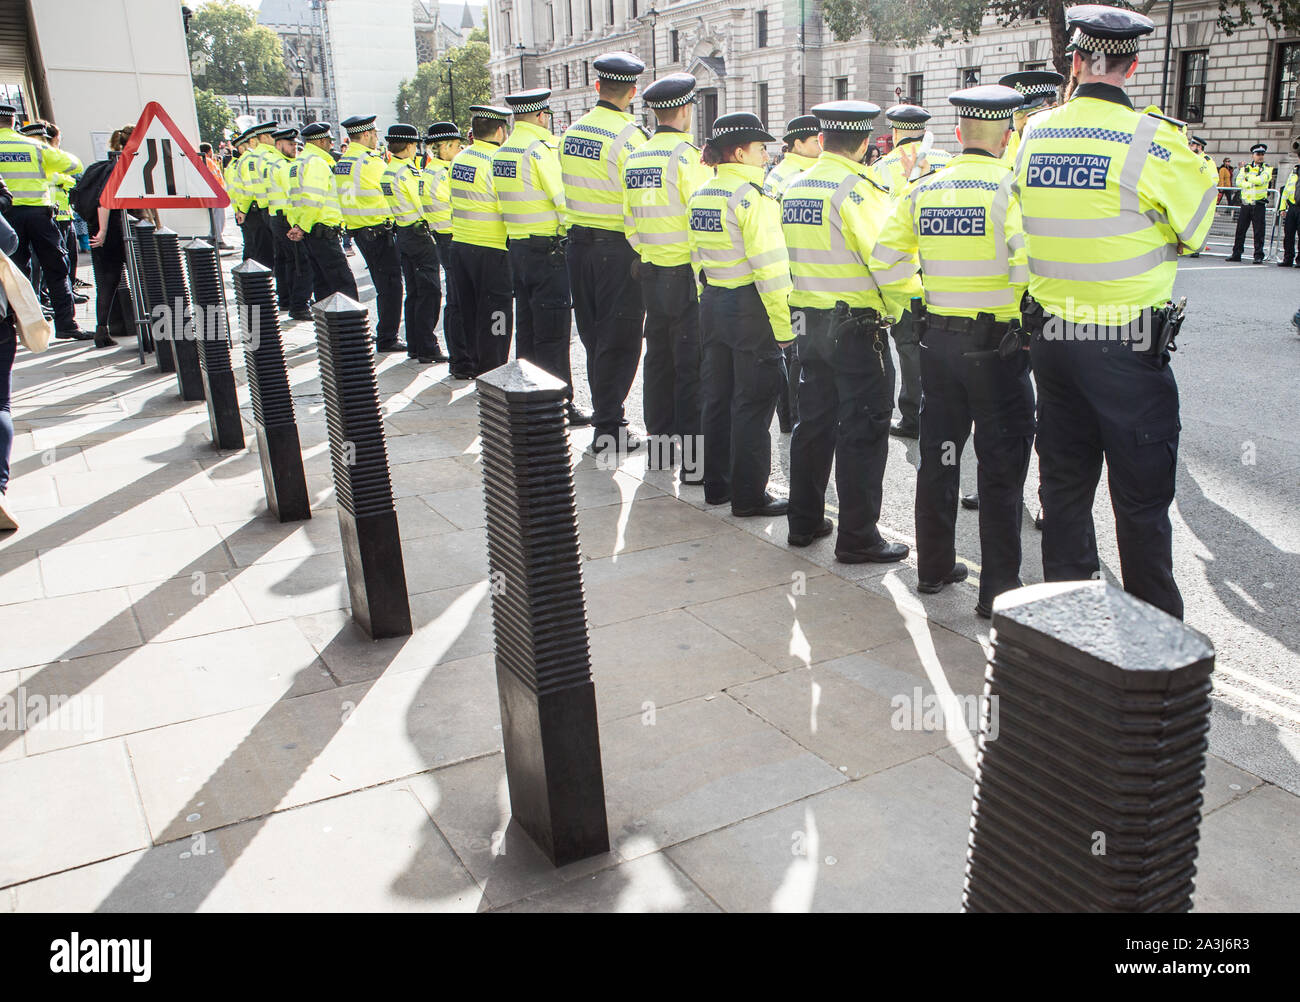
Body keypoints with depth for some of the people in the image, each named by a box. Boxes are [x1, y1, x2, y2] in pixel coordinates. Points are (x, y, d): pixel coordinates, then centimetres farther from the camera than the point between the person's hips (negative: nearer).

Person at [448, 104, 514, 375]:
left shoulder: (459, 159, 8)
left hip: (460, 242, 8)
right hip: (490, 250, -8)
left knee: (468, 308, 18)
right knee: (495, 312, 1)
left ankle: (465, 364, 27)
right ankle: (491, 374, 5)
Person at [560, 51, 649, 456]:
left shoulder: (572, 132, 6)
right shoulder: (629, 135, -14)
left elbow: (567, 190, 12)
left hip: (578, 242, 7)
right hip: (618, 247, -6)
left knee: (593, 334, 16)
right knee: (618, 340, 1)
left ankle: (604, 411, 27)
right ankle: (608, 429, 5)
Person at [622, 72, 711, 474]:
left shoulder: (635, 158, 9)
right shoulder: (686, 154, -14)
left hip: (651, 272, 7)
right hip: (687, 275, -7)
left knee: (659, 357, 16)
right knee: (691, 364, -3)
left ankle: (660, 441, 25)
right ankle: (692, 457, 0)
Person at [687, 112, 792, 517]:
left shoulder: (700, 196, 9)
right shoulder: (750, 195, -15)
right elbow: (769, 265, -19)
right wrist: (783, 323, -17)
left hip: (712, 303, 8)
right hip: (749, 306, -8)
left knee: (716, 396, 15)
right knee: (753, 402, 0)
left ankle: (716, 484, 25)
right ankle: (749, 495, 6)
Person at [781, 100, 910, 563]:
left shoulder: (795, 187, 7)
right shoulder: (857, 188, -15)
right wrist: (914, 295, -4)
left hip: (809, 320, 7)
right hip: (856, 325, -7)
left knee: (814, 420, 15)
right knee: (863, 429, 0)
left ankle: (805, 521, 24)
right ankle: (858, 537, 5)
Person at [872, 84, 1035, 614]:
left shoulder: (923, 190, 3)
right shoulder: (1010, 187, -11)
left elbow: (886, 260, 3)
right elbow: (1027, 262, -23)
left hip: (939, 339, 5)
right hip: (998, 342, -5)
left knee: (938, 454, 16)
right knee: (1001, 466, 4)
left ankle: (933, 566, 27)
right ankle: (998, 588, 8)